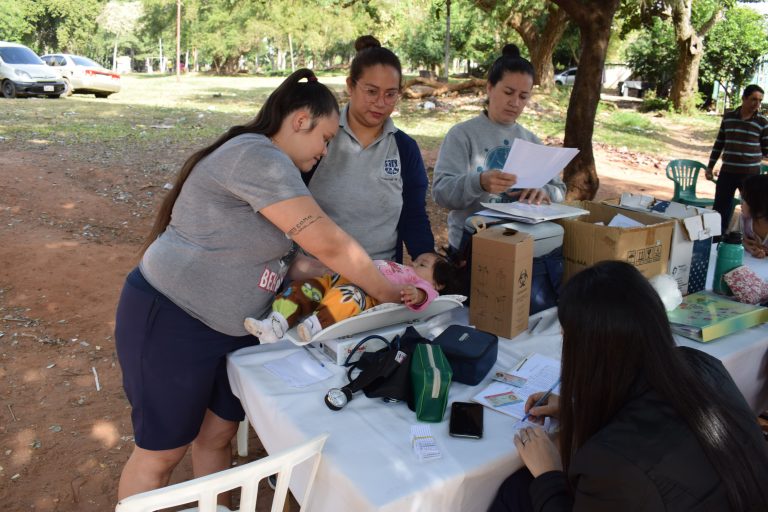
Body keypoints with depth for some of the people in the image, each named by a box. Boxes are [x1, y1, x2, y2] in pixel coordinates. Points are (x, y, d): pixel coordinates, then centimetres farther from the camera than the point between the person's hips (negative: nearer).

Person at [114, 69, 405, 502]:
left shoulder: (274, 167, 10)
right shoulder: (257, 157, -22)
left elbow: (277, 261, 7)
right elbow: (327, 241, -25)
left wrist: (334, 269, -3)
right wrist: (385, 292, -13)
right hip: (171, 323, -9)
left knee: (218, 434, 19)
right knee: (162, 453, 7)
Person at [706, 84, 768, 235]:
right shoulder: (728, 117, 4)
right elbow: (719, 144, 11)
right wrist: (710, 167, 11)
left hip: (751, 174, -2)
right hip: (727, 172, 2)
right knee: (720, 210, 6)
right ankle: (715, 240, 18)